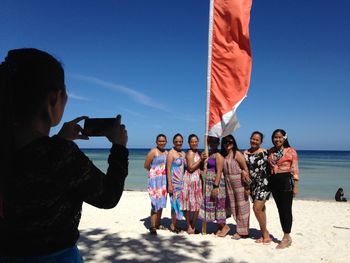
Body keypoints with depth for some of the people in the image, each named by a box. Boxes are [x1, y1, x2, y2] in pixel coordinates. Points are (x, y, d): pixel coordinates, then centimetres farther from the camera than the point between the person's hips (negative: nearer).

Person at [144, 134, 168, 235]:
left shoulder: (166, 152, 12)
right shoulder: (153, 152, -7)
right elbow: (146, 166, -5)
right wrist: (155, 171, 5)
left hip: (164, 180, 7)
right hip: (155, 179, -7)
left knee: (161, 202, 12)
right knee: (155, 203, -11)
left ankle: (158, 224, 24)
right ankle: (152, 227, -7)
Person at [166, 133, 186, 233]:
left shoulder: (183, 153, 13)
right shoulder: (171, 153, -7)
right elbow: (168, 169, -11)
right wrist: (169, 184, -16)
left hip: (182, 181, 7)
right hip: (174, 182, -7)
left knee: (181, 203, 7)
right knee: (176, 202, -4)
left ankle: (174, 224, 17)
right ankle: (173, 225, 10)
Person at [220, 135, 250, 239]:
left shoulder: (237, 154, -9)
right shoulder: (223, 155, 9)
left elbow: (246, 169, -11)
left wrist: (247, 186, -14)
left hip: (239, 182, -6)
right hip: (228, 183, 6)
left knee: (241, 207, 1)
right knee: (233, 207, 10)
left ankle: (242, 231, 12)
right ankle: (240, 229, 23)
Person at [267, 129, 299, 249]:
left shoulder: (291, 151, -5)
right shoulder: (270, 151, 10)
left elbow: (295, 169, -7)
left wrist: (296, 186, -11)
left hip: (286, 181, -5)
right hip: (274, 181, 6)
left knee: (286, 209, -2)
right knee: (280, 209, 11)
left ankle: (286, 237, 8)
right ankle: (287, 236, 22)